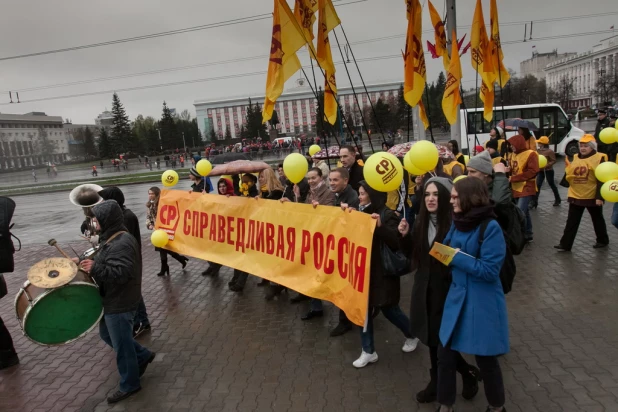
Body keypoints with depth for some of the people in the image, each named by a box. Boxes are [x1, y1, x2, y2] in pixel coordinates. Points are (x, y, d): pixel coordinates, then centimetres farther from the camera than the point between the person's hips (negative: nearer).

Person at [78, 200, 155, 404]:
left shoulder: (122, 244, -27)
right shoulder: (113, 239, 7)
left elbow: (120, 272, -35)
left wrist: (94, 268, -30)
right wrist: (86, 261, 8)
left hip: (120, 304, -11)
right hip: (112, 300, 11)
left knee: (121, 345, 5)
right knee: (106, 335, 25)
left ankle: (129, 385, 25)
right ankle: (143, 356, 37)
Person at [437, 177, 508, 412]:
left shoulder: (490, 227, -18)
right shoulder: (458, 223, 4)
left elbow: (490, 270, -21)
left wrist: (458, 257, -18)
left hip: (482, 302, -6)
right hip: (457, 296, 7)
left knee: (485, 359, 11)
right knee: (445, 355, 11)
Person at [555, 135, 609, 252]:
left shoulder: (598, 158, -10)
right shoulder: (575, 158, 7)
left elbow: (601, 180, -13)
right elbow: (568, 174, 15)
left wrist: (599, 197, -17)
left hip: (592, 197, -4)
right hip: (575, 196, 4)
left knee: (597, 220, 15)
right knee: (571, 221, 4)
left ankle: (603, 240, 35)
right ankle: (565, 244, 5)